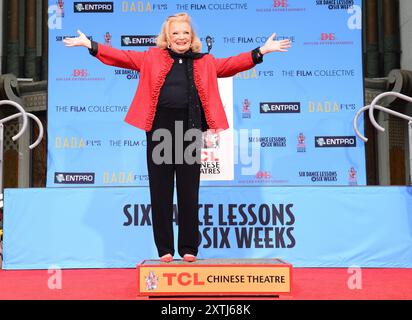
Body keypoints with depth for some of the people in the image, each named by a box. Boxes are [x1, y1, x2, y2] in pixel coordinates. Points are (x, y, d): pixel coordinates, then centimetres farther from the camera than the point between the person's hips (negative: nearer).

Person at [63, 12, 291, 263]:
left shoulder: (205, 62, 14)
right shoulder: (152, 58, 13)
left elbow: (232, 64, 12)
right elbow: (122, 57, 12)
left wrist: (262, 51, 5)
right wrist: (90, 45, 7)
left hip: (189, 131, 0)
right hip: (159, 129, 0)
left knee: (189, 191, 4)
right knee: (160, 191, 3)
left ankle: (189, 248, 14)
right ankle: (165, 249, 13)